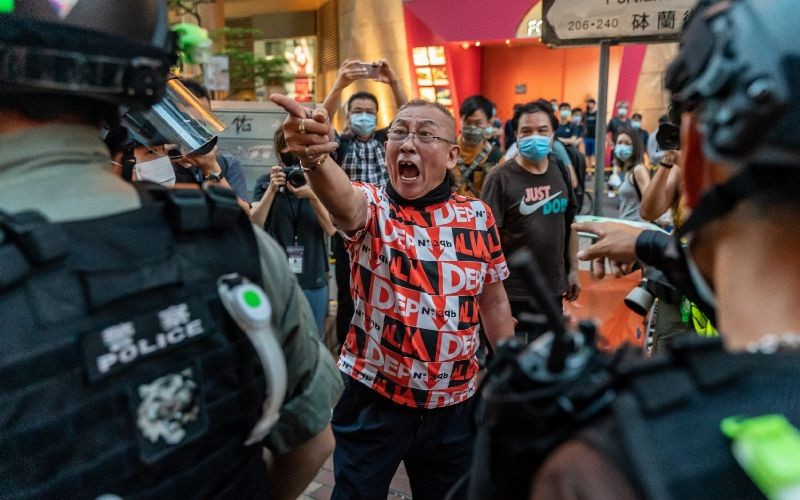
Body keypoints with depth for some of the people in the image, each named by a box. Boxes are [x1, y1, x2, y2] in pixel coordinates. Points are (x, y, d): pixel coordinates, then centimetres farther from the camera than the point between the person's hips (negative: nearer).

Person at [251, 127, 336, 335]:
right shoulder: (265, 182, 2)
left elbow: (331, 229, -6)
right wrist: (272, 189, -19)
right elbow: (255, 224, -7)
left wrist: (312, 196, -21)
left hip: (313, 277, 0)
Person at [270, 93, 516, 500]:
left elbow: (494, 301, 8)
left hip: (454, 405, 3)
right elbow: (341, 198, -36)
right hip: (374, 401, -2)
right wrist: (314, 156, -57)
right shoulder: (371, 207, -10)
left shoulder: (478, 216, -1)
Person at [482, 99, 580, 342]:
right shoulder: (501, 178, -13)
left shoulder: (561, 171, 4)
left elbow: (570, 223, 13)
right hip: (512, 292, -5)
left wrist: (573, 270, 12)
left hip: (553, 288, 6)